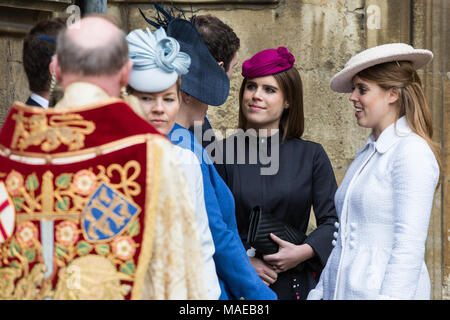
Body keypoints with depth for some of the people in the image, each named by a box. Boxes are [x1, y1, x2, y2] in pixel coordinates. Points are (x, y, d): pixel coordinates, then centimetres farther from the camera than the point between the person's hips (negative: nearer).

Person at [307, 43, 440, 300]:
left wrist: (389, 295, -20)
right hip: (342, 289, 7)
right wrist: (321, 292, 14)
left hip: (381, 290, -7)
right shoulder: (366, 154, 13)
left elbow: (409, 244, -16)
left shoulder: (412, 152, -10)